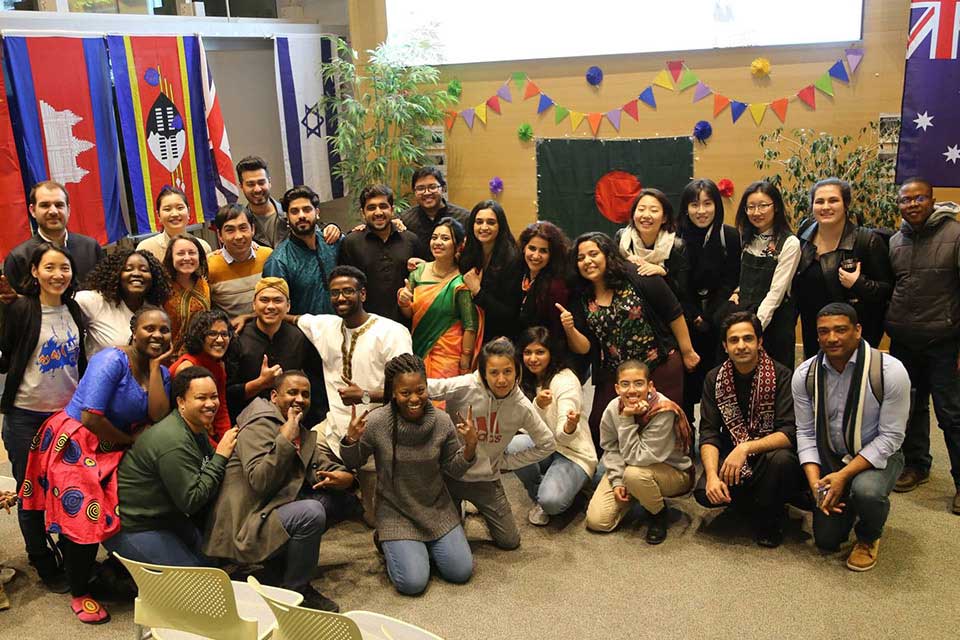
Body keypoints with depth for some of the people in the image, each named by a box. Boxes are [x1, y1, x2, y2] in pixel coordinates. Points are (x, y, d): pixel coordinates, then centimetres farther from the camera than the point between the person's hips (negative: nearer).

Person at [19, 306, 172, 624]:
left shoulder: (161, 371, 1)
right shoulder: (112, 360, -21)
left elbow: (159, 417, -16)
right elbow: (91, 417, -27)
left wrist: (155, 366, -16)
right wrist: (131, 442, -14)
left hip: (114, 449, 7)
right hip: (76, 444, -7)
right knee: (84, 519, -3)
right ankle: (79, 594, 17)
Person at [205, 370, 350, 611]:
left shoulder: (303, 433, 15)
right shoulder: (259, 426, -13)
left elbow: (327, 465, 9)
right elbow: (260, 482, -26)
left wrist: (344, 478, -14)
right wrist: (285, 438, -27)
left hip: (270, 513, 9)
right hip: (244, 527, -9)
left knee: (332, 498, -1)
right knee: (310, 513, -28)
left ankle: (281, 571, 6)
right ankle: (294, 592, -8)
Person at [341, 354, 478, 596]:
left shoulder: (442, 421, -13)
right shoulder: (375, 423, -20)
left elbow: (454, 471, -2)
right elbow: (353, 463, -3)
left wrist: (470, 445, -21)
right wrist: (351, 440, -25)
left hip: (437, 509, 3)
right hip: (396, 512, -3)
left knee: (461, 572, -2)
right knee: (412, 583, -12)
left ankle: (426, 546, 28)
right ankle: (389, 543, 19)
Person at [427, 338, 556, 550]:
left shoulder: (522, 407, -15)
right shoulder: (464, 388, -25)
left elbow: (548, 444, -1)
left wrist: (506, 461, -4)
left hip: (486, 479, 2)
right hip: (449, 473, -2)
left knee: (510, 541, 10)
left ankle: (481, 507, 36)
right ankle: (456, 507, 39)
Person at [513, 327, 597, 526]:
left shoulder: (566, 380, -15)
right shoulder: (526, 381, 3)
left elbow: (563, 435, -25)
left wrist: (571, 426, -50)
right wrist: (537, 405, -25)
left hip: (573, 453, -6)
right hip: (544, 447, 6)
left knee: (551, 501, -33)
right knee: (514, 444, -29)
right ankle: (538, 497, -4)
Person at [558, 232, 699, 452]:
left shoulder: (638, 278, -10)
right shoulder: (581, 299, 2)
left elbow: (674, 312, -5)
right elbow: (584, 347, -1)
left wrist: (687, 352, -3)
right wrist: (570, 330, -21)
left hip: (661, 366, -3)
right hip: (613, 376, 4)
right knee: (599, 429, 1)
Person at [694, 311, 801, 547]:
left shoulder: (780, 375, -14)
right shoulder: (715, 378, -3)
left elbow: (790, 433, -21)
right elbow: (709, 433, -7)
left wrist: (746, 448, -34)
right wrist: (712, 475, -24)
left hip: (770, 452, -2)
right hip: (732, 455, 3)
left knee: (781, 460, -36)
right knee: (704, 492, -24)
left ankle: (769, 519, -6)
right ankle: (756, 506, 8)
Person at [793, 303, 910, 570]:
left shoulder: (890, 371, -22)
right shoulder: (804, 375, -11)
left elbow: (890, 437, -19)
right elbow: (805, 433, -4)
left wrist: (844, 475, -26)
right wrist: (814, 482, -18)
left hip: (877, 456, -3)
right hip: (830, 458, 3)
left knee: (866, 491, -37)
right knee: (827, 540, 0)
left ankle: (869, 538, 0)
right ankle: (848, 507, 35)